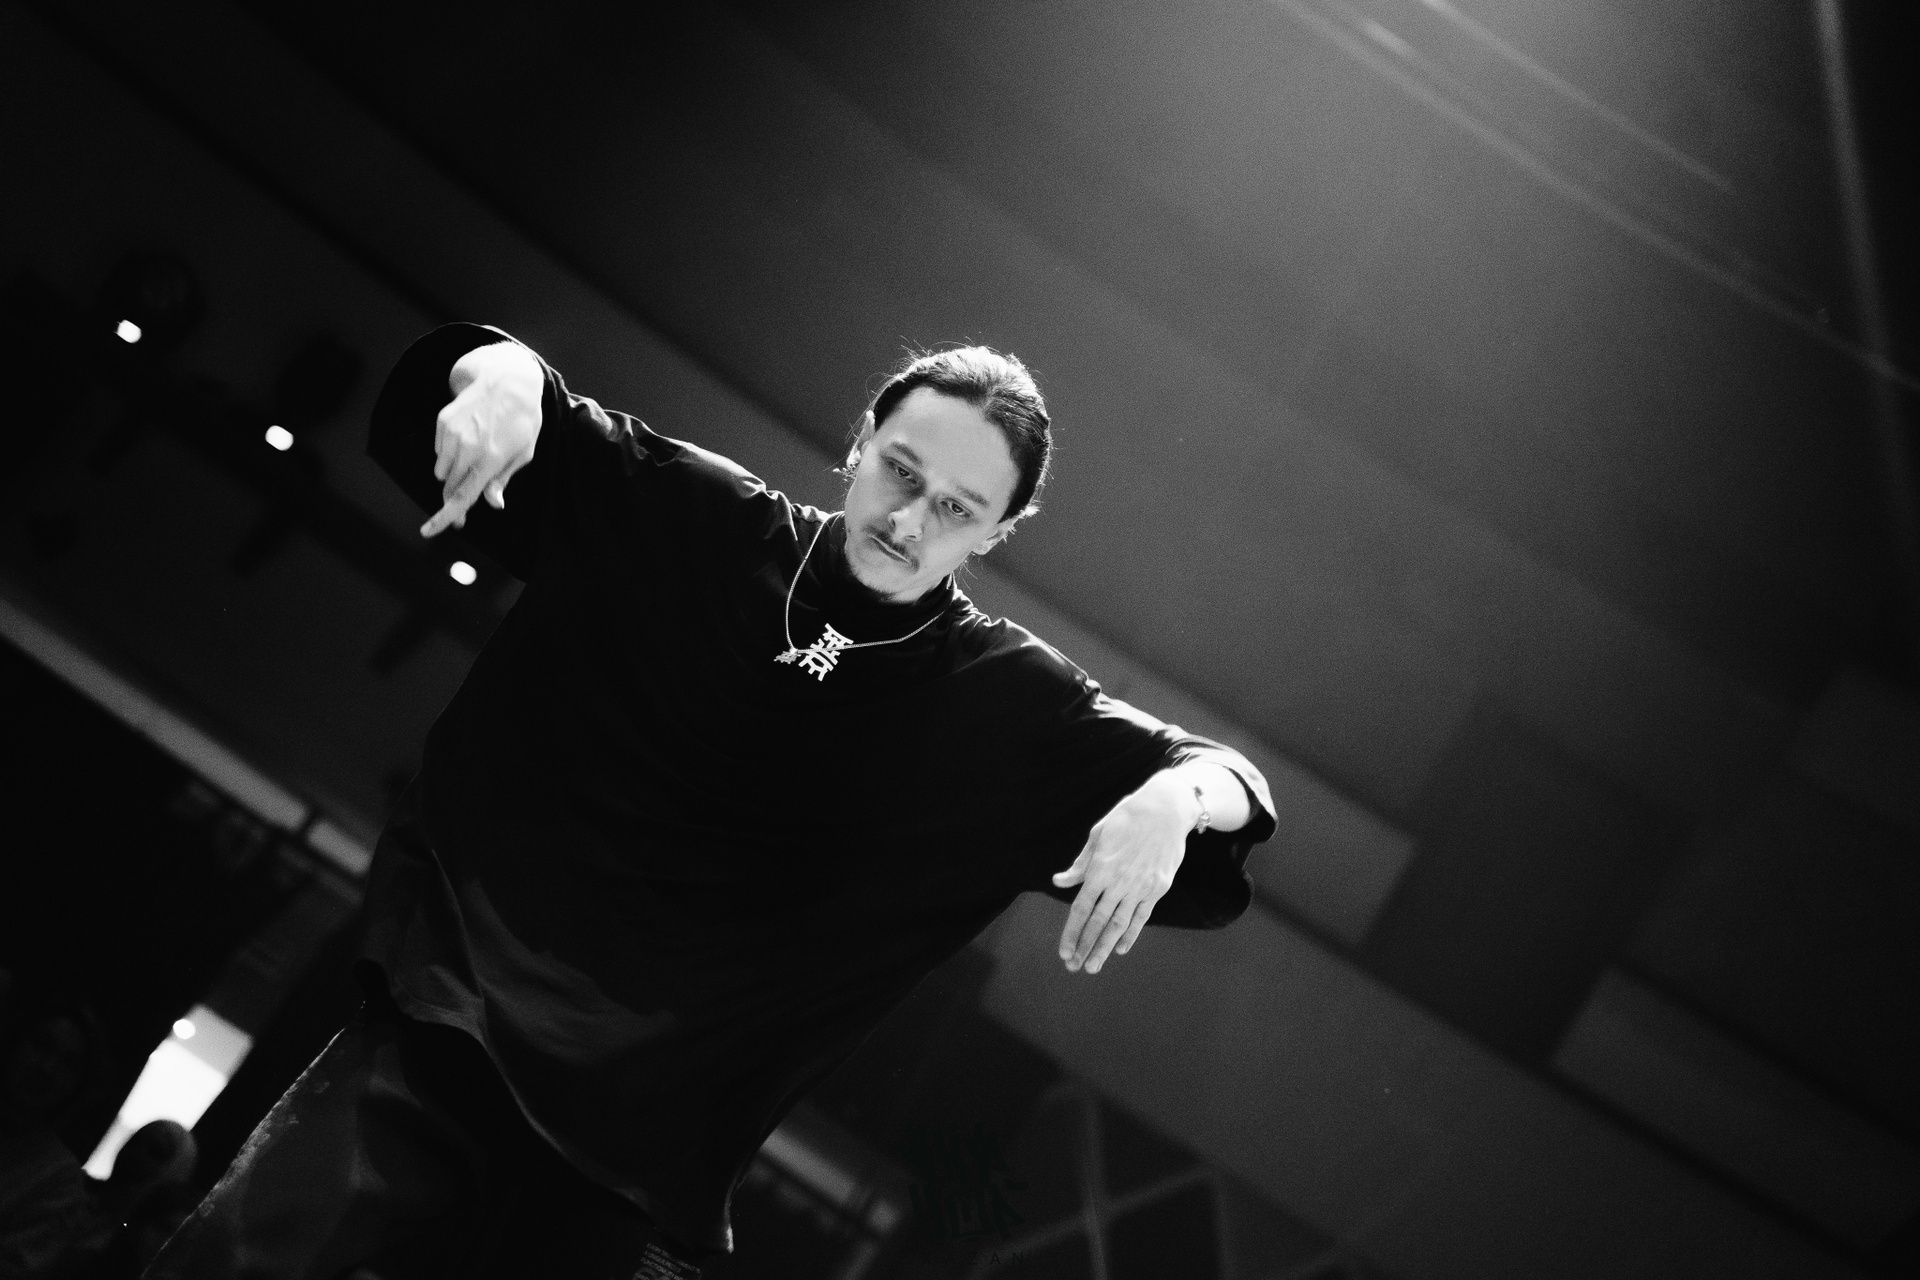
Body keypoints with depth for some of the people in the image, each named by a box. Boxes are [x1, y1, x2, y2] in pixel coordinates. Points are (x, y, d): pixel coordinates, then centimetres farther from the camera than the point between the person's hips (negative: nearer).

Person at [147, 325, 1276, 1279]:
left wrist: (1173, 797, -22)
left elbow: (1220, 774, 2)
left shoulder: (1006, 706, 1)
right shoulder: (687, 518, 2)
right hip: (450, 1033, 0)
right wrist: (502, 372, -16)